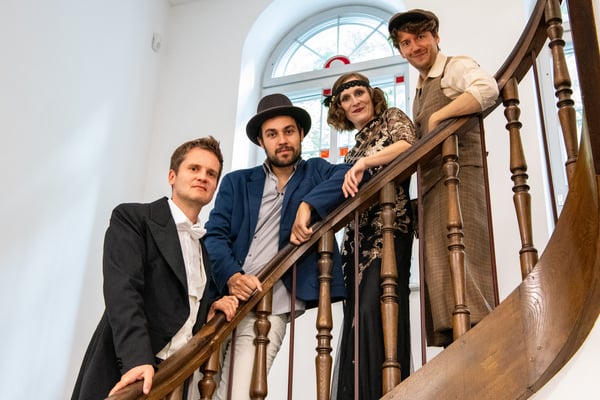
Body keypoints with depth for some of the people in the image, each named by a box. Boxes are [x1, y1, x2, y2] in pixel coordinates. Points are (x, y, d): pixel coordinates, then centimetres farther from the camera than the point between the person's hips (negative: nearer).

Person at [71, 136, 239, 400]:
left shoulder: (207, 246, 16)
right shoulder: (132, 218, -3)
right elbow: (122, 291, -17)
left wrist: (213, 305, 3)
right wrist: (137, 359, -30)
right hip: (125, 375, -6)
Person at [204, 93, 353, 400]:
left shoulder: (315, 173, 14)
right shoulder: (236, 182, 14)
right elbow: (214, 235, 2)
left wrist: (308, 204, -17)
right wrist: (230, 276, -17)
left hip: (266, 309, -2)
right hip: (219, 298, 2)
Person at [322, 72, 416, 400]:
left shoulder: (392, 117, 10)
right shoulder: (355, 148, 27)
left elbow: (409, 144, -11)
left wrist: (364, 163, -20)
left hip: (389, 226, -7)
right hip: (358, 235, 7)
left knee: (371, 310, -21)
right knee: (358, 314, -1)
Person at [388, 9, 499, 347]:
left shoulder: (455, 67, 0)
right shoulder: (421, 91, 26)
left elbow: (487, 89, -23)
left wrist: (437, 117, -16)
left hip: (458, 176, -9)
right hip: (432, 185, 9)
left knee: (456, 263, -17)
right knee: (438, 267, 3)